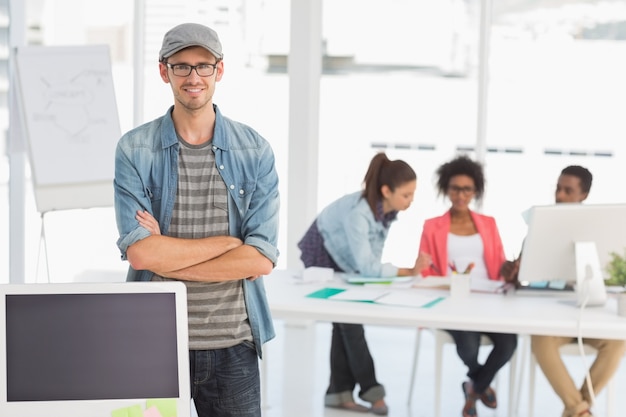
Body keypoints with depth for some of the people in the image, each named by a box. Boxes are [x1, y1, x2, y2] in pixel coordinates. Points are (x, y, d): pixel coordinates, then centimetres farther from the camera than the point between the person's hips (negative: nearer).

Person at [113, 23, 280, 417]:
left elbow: (261, 259, -7)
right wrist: (229, 241, -10)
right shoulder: (134, 151, -2)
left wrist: (167, 258, -12)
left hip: (234, 344, 1)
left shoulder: (255, 151, 1)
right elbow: (139, 252, -13)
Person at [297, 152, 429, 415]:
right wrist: (408, 271, -38)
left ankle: (339, 393, 7)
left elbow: (372, 254, -11)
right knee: (348, 323, -7)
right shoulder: (358, 212, -39)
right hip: (322, 259, -7)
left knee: (346, 322, 3)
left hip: (345, 263, 7)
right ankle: (371, 389, 0)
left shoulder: (387, 209, -16)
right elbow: (367, 266, -38)